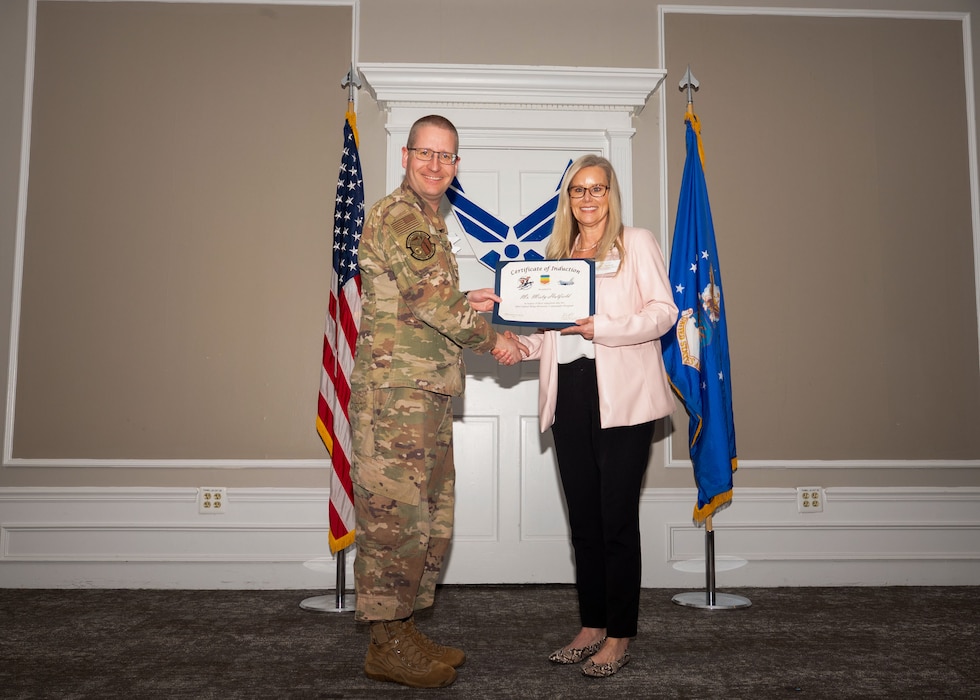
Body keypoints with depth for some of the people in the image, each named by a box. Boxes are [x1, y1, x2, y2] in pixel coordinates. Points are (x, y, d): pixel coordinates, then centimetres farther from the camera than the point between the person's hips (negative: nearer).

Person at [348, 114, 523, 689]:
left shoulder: (431, 221, 22)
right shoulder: (396, 214, -9)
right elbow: (430, 299, -18)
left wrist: (465, 304, 11)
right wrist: (492, 339, -7)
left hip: (430, 392, 10)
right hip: (395, 389, -10)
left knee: (432, 516, 13)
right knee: (396, 514, -4)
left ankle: (404, 629, 24)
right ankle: (387, 644, 8)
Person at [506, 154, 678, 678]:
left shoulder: (637, 243, 6)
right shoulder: (556, 253, 20)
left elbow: (663, 311, -6)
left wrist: (599, 327, -18)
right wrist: (520, 343, -1)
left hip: (622, 396, -5)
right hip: (570, 395, 5)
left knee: (617, 517, -3)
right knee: (582, 516, 9)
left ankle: (619, 636, 10)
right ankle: (592, 625, 22)